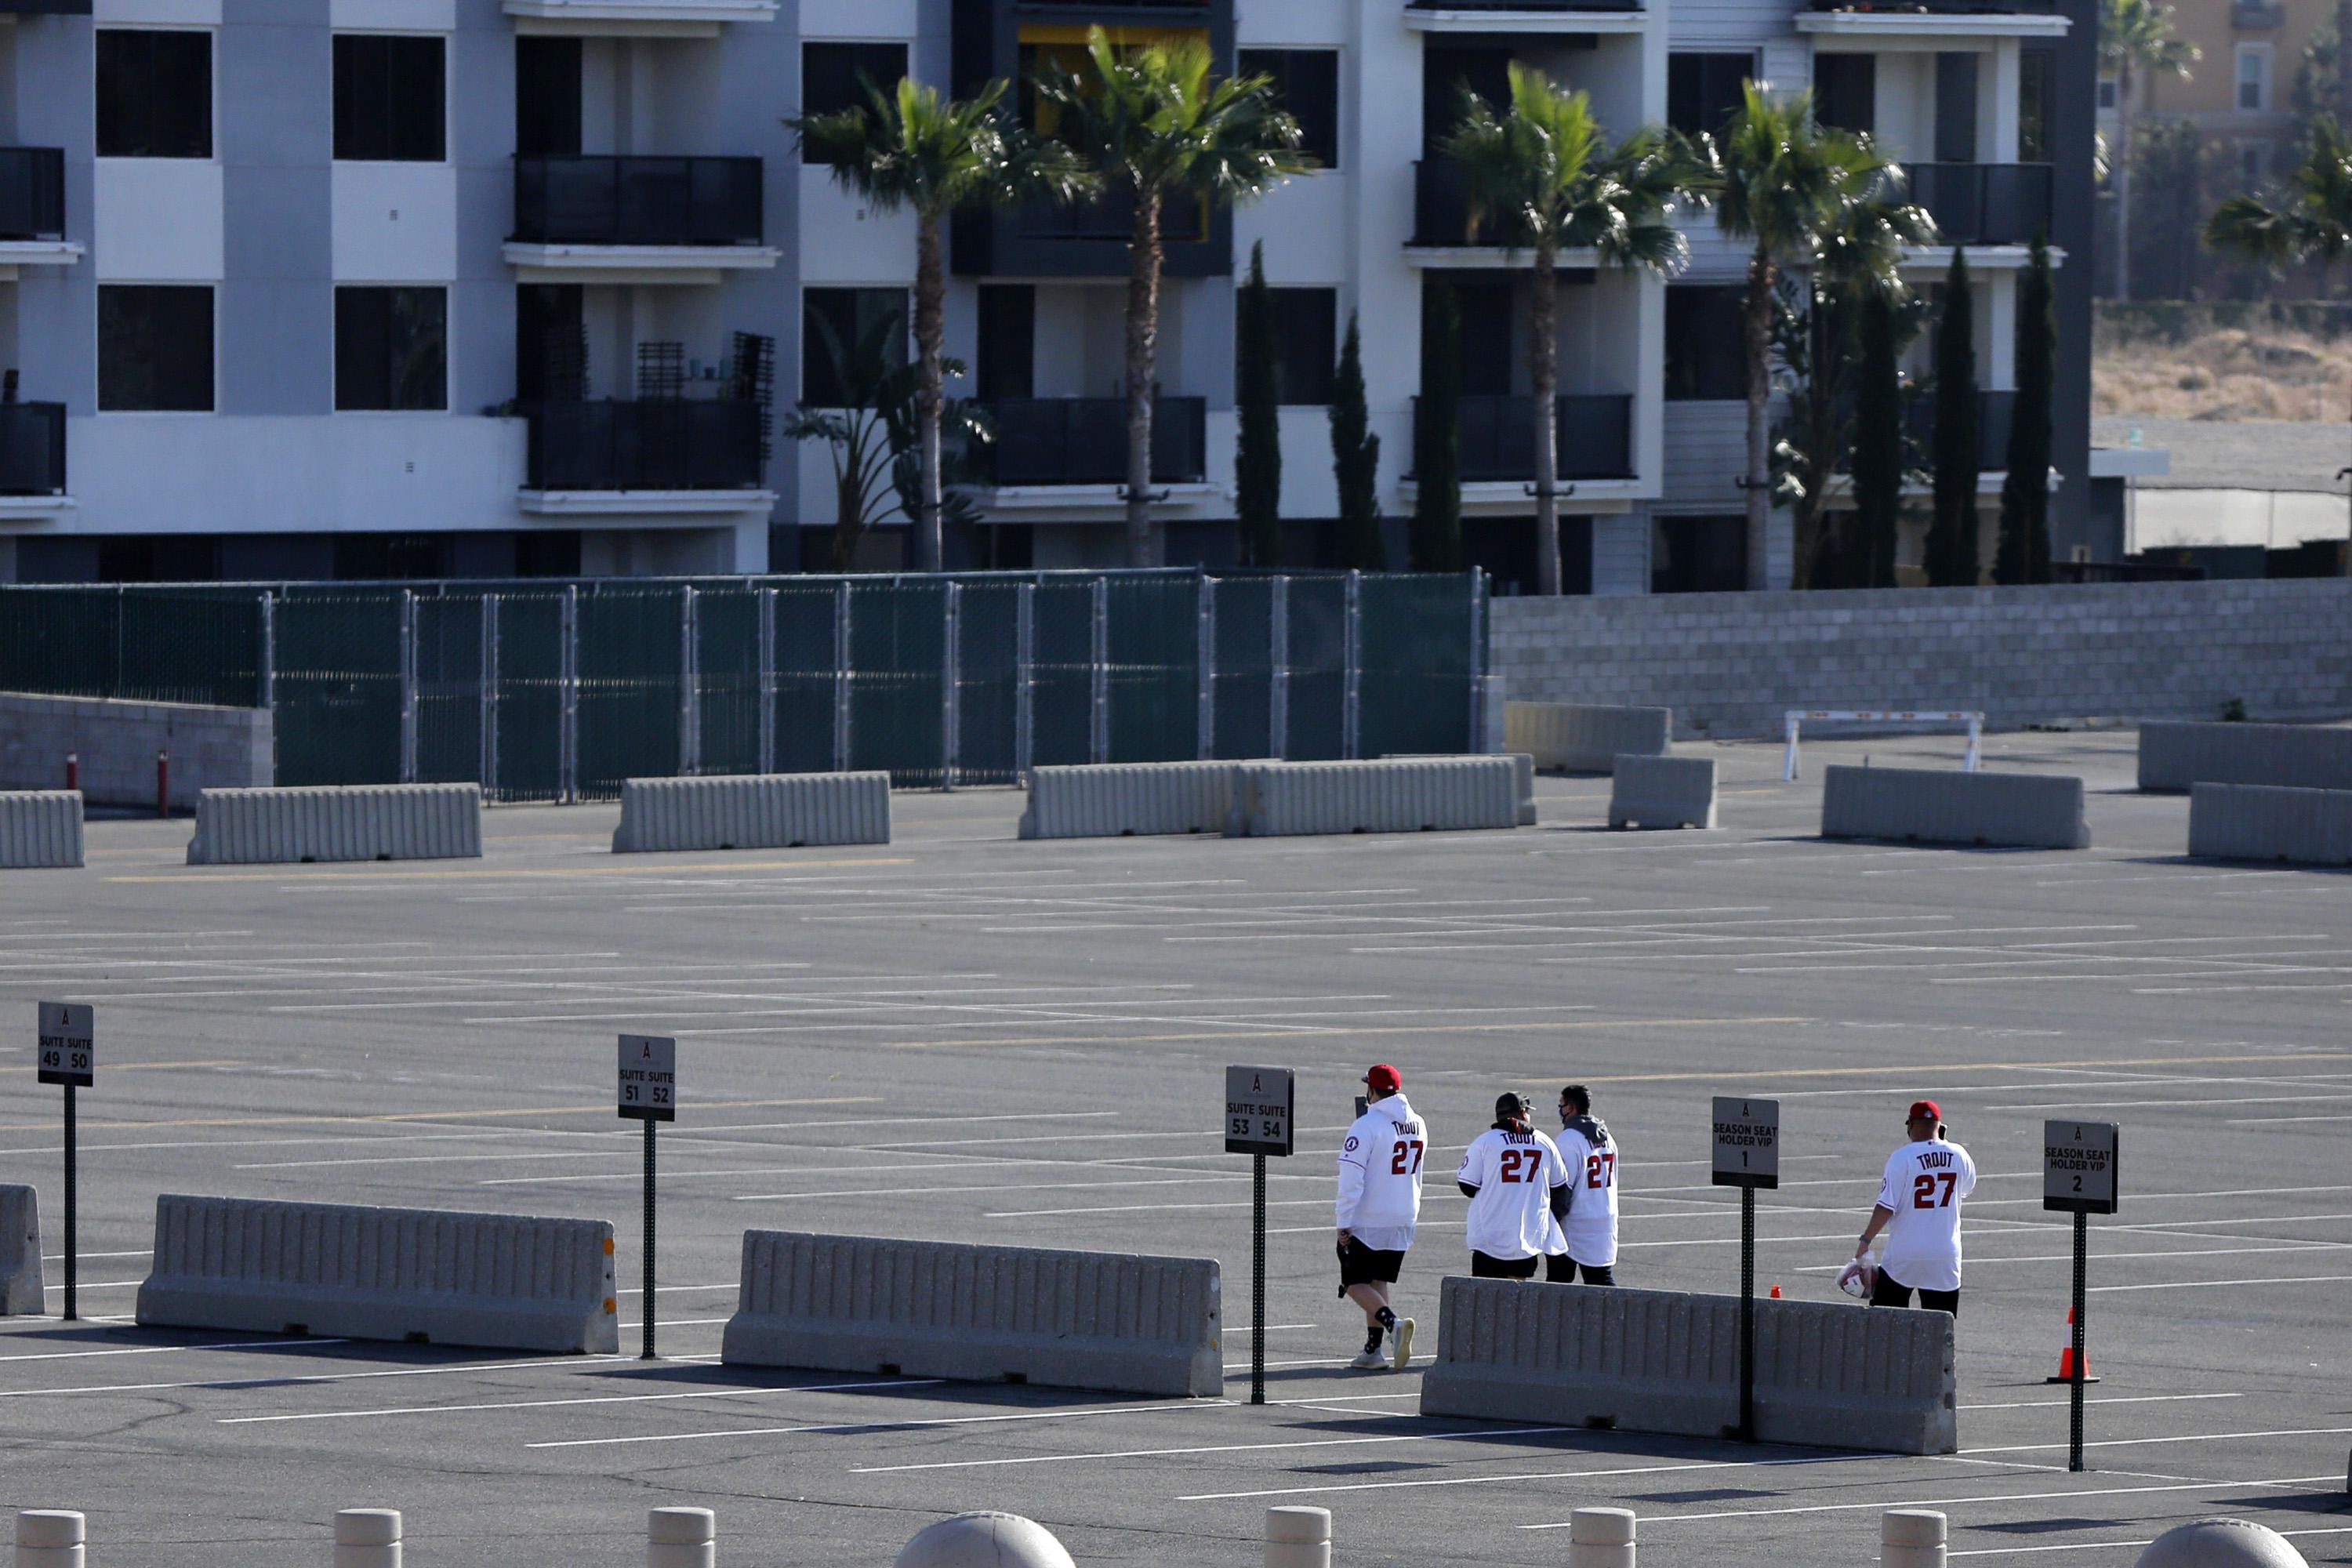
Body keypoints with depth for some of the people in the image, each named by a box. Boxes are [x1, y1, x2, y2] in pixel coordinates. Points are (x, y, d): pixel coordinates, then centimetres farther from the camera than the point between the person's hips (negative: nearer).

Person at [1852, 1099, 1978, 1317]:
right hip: (1945, 1256, 3)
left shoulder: (1902, 1158, -12)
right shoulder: (1958, 1156, 1)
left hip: (1905, 1253, -3)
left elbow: (1886, 1207, -15)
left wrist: (1865, 1241, -6)